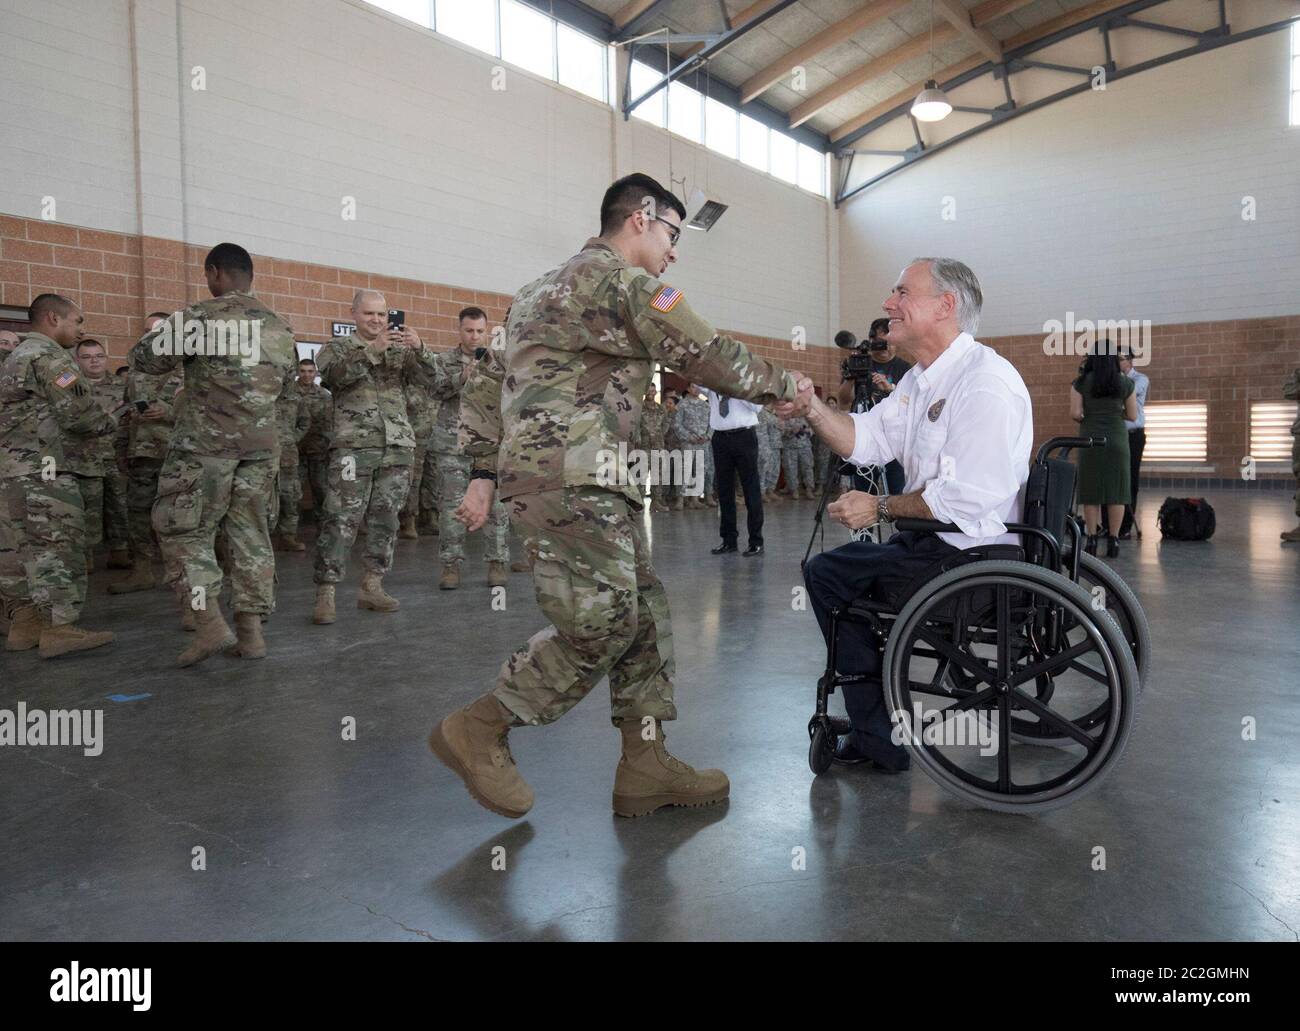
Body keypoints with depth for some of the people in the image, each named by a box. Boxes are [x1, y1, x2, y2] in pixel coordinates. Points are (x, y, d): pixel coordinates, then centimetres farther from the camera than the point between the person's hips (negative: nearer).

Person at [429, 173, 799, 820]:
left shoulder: (548, 287, 26)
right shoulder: (622, 280, -4)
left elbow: (484, 382, 23)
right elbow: (708, 357, -8)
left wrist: (484, 474, 19)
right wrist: (782, 384, 8)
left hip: (592, 483, 10)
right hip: (570, 476, -10)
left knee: (643, 613, 9)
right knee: (600, 622, -9)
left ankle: (645, 765, 13)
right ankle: (479, 731, 4)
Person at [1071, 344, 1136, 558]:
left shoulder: (1081, 383, -3)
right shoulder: (1125, 383, 1)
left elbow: (1075, 413, -9)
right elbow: (1132, 415, 3)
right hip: (1117, 440, 0)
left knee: (1091, 491, 5)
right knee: (1116, 490, 5)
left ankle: (1092, 539, 3)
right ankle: (1113, 539, 5)